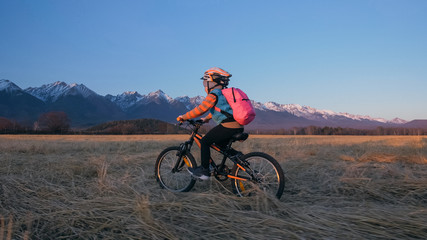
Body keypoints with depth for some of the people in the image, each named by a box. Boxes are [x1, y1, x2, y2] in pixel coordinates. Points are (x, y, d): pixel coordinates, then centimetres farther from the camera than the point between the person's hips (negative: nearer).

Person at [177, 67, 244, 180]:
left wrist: (183, 117, -6)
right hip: (238, 128, 10)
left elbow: (200, 109, -15)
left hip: (227, 127, -9)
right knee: (219, 143, 30)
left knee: (204, 142, 2)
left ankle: (204, 171, 4)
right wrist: (206, 119, 44)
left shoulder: (214, 94, -8)